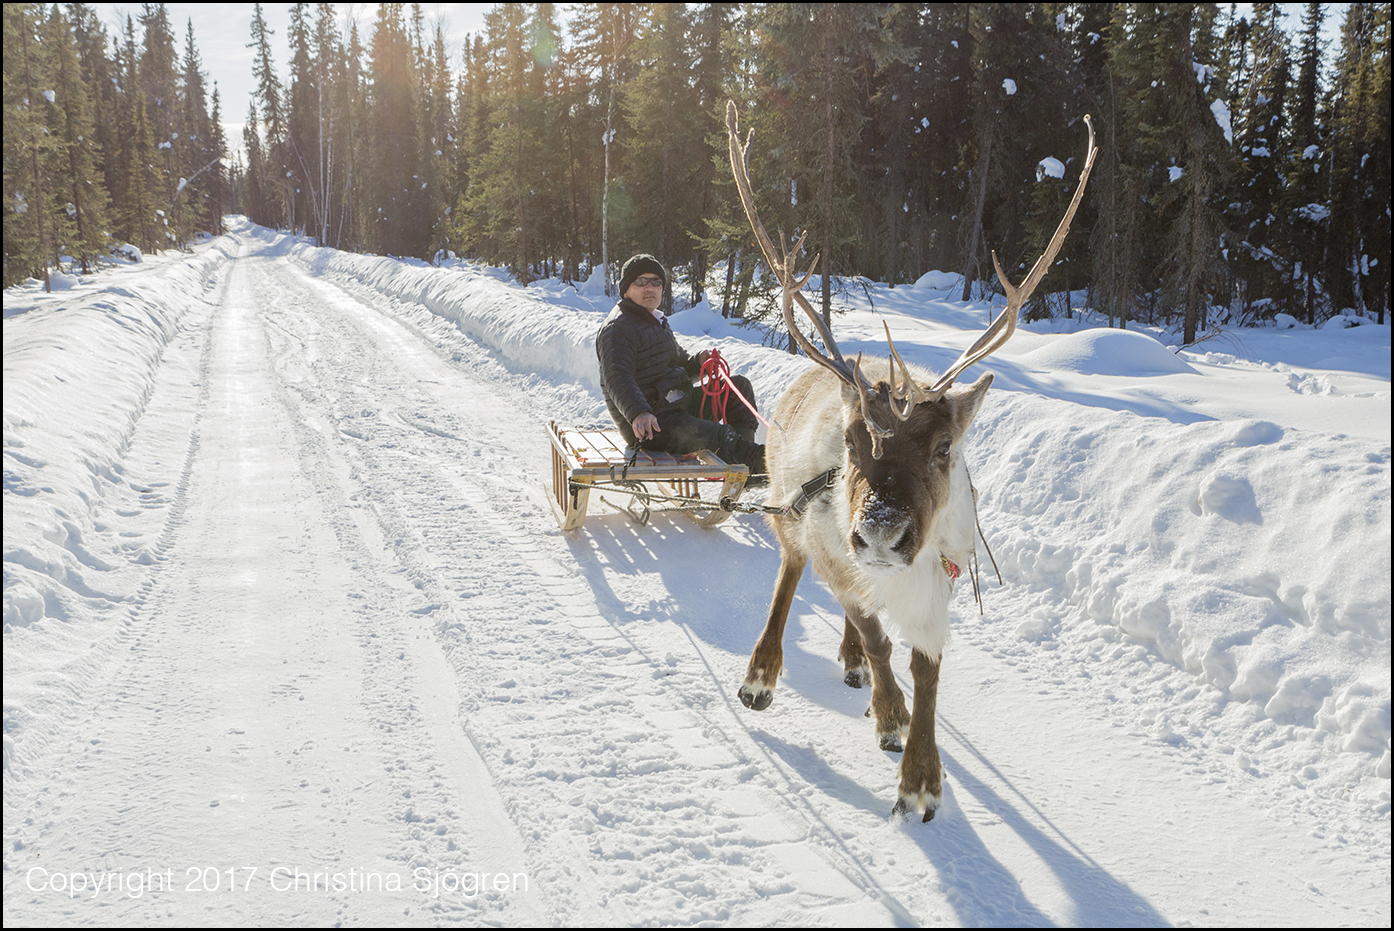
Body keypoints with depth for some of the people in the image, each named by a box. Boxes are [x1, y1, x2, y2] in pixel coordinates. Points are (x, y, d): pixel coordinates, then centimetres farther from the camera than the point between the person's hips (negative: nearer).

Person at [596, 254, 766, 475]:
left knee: (739, 385, 7)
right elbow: (618, 380, -26)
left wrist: (698, 362, 9)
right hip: (650, 424, -10)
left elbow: (677, 364, 35)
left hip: (680, 405, 10)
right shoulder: (617, 328, -10)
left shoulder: (657, 322, 23)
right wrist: (638, 413, -46)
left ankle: (742, 457, -7)